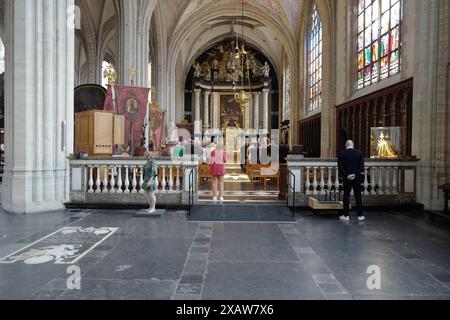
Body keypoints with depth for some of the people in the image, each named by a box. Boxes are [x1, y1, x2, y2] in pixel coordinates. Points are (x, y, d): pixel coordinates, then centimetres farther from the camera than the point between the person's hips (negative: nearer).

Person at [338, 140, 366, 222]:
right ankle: (360, 216, 12)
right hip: (357, 178, 1)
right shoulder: (359, 153, 1)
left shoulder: (342, 154, -2)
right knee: (358, 196, 8)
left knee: (346, 196, 5)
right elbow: (362, 166, -6)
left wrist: (347, 175, -8)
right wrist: (355, 174, -9)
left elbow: (340, 167, -8)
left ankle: (346, 216, 8)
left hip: (347, 178, -1)